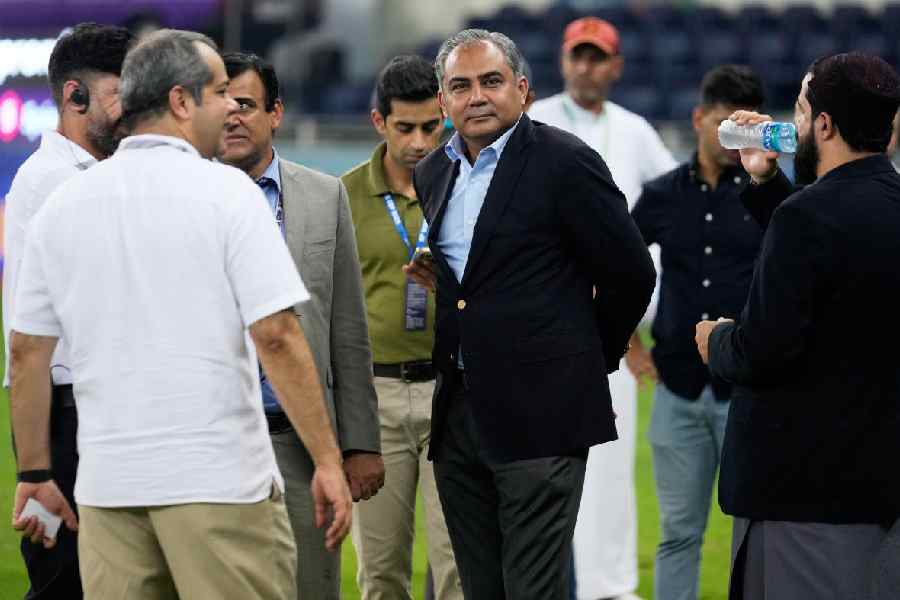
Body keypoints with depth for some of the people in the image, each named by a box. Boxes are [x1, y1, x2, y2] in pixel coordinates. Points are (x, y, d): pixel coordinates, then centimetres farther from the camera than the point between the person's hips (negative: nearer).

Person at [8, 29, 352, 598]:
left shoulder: (62, 206, 8)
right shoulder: (226, 192, -6)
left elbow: (27, 352, 9)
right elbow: (276, 336, -12)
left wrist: (34, 474, 17)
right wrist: (328, 461, -8)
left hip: (108, 483, 5)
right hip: (220, 477, -4)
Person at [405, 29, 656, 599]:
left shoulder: (565, 162, -8)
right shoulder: (432, 174, 13)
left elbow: (632, 274, -3)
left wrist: (593, 356, 7)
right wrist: (435, 278, 10)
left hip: (539, 411, -7)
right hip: (458, 412, 7)